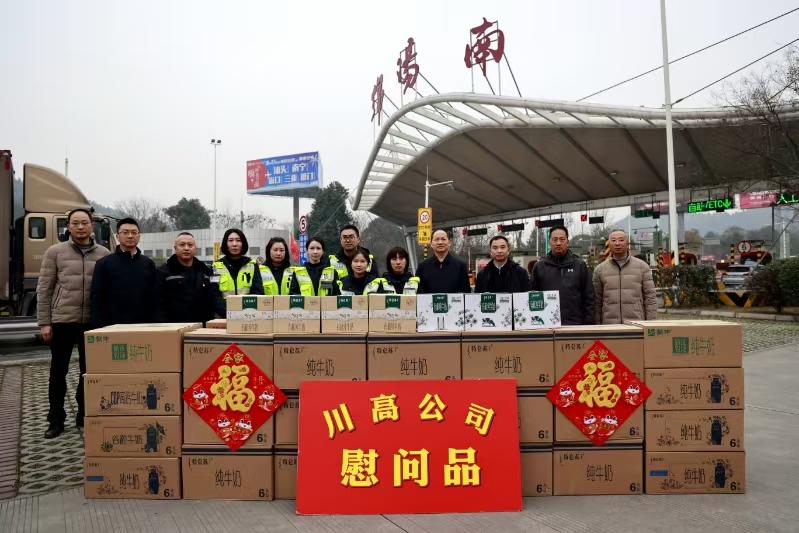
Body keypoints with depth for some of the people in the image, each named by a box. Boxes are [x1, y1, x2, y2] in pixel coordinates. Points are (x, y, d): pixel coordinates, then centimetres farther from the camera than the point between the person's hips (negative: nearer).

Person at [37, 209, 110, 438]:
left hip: (92, 322, 1)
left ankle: (84, 416, 23)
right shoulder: (55, 252, 0)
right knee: (58, 372, 7)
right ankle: (56, 420, 18)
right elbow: (44, 289, 1)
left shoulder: (103, 254, 3)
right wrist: (44, 322, -3)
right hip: (62, 320, -1)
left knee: (89, 371, 10)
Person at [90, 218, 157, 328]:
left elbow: (153, 297, 9)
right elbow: (96, 298, 0)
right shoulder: (104, 263, 2)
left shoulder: (148, 264, 10)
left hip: (142, 326, 3)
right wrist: (99, 327, -8)